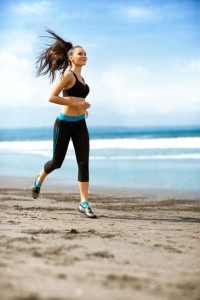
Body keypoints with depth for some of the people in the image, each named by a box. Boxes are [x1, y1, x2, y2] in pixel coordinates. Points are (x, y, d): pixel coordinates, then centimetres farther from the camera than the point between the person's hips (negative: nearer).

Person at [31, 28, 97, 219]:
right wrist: (75, 104, -21)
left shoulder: (80, 77, 12)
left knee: (84, 162, -7)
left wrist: (82, 108, 13)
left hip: (80, 124, 7)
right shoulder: (68, 74, -13)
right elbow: (52, 97, -21)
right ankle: (39, 180, 42)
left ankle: (84, 204, -7)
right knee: (57, 162, 9)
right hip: (64, 123, -7)